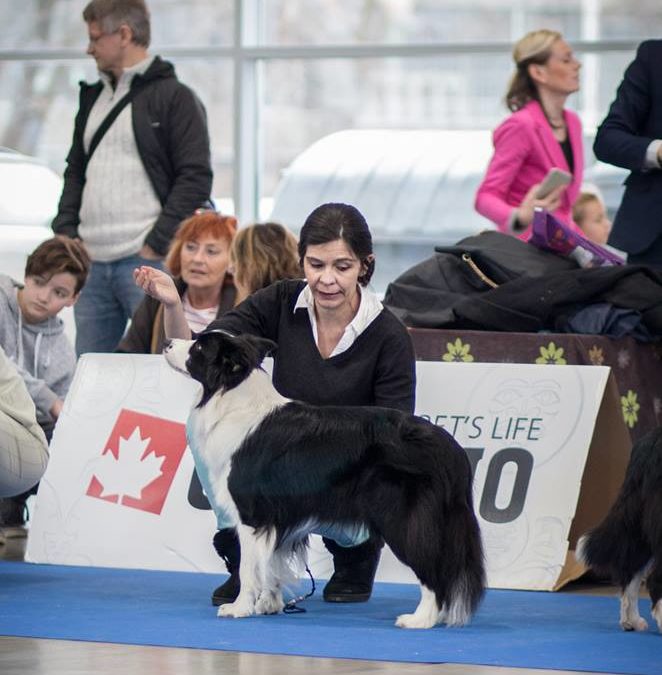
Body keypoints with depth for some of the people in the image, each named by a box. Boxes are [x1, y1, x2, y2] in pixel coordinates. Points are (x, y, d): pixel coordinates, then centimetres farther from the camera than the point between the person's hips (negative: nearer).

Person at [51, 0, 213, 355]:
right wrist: (65, 231, 11)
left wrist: (157, 244, -13)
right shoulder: (93, 98, 20)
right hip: (91, 264, 7)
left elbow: (196, 178, -8)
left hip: (146, 259, -7)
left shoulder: (174, 97, -2)